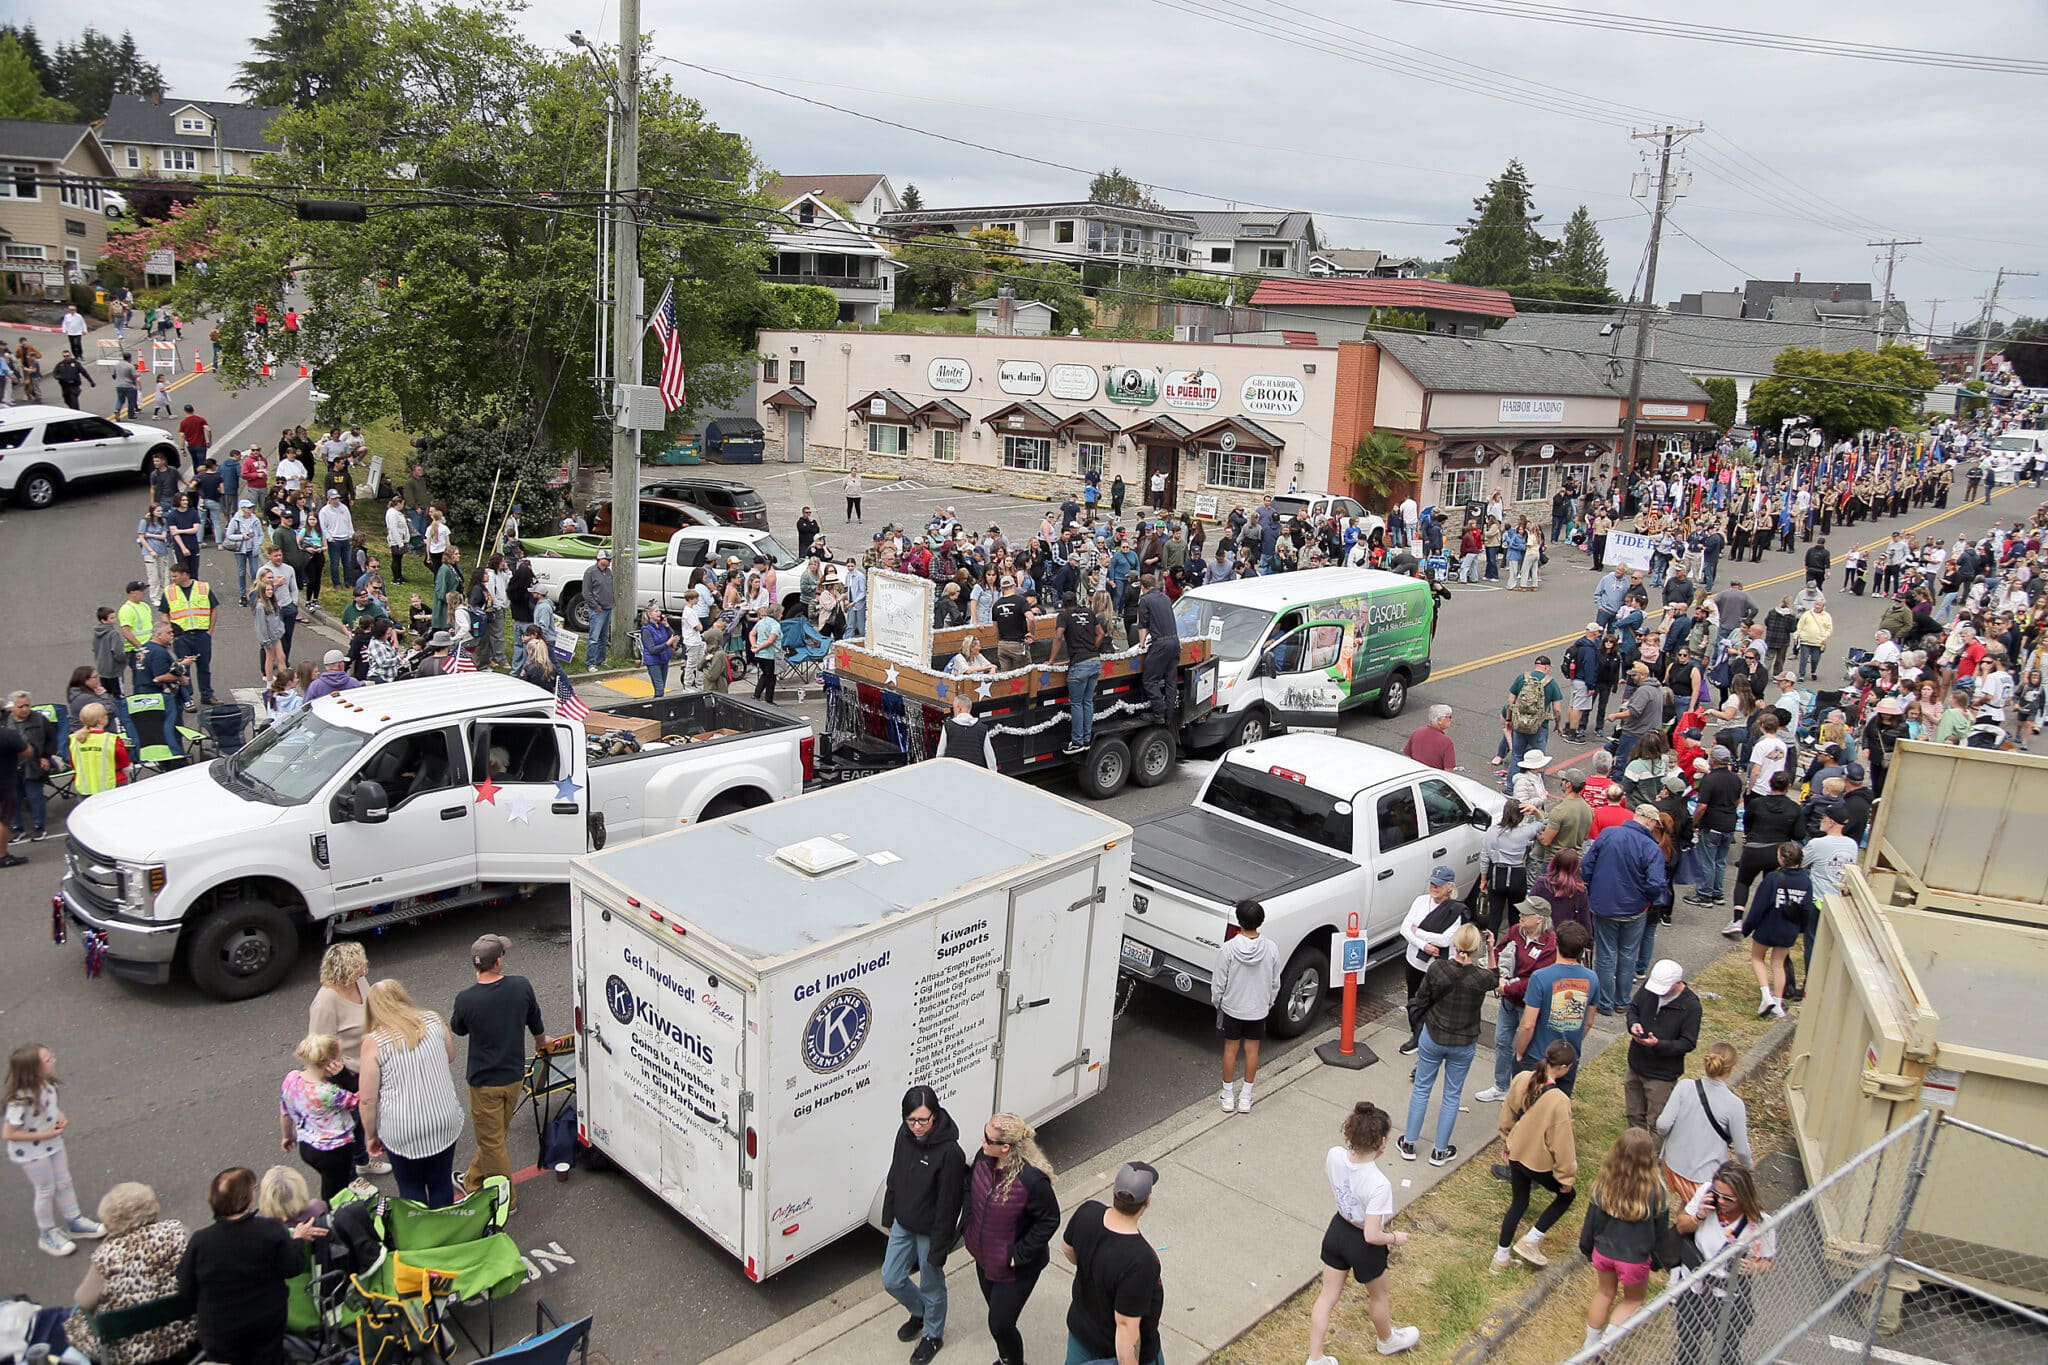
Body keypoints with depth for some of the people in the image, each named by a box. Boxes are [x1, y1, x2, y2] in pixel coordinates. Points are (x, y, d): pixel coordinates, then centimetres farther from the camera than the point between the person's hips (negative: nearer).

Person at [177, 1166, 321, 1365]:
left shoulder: (200, 1240, -18)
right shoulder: (272, 1230, -22)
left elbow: (187, 1290, -7)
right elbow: (292, 1269, -13)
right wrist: (297, 1240, 4)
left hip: (219, 1331, 1)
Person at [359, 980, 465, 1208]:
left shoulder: (373, 1042, -11)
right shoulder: (433, 1020, -1)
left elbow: (368, 1099, -9)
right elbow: (451, 1056, 14)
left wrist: (371, 1136, 4)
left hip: (402, 1131, -3)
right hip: (445, 1121, 3)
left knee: (411, 1189, 16)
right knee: (442, 1183, 18)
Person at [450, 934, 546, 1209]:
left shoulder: (466, 999, -22)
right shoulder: (521, 986, -14)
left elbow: (458, 1030, 2)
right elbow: (535, 1022, 6)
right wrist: (540, 1040, 29)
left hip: (484, 1082, -4)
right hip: (515, 1077, 4)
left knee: (491, 1141, 12)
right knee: (495, 1135, 23)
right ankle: (472, 1180, 43)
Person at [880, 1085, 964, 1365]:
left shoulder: (950, 1152, -30)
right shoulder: (905, 1135, -10)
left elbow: (948, 1205, -23)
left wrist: (938, 1249, -17)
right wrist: (889, 1218, 13)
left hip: (929, 1231, -6)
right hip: (903, 1224, 6)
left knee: (931, 1286, 16)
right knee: (891, 1280, 19)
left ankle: (933, 1335, 43)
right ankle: (919, 1312, 49)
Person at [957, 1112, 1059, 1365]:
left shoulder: (1032, 1179, -34)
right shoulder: (984, 1157, -16)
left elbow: (1049, 1221, -21)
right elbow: (970, 1186, 5)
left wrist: (1019, 1255, -18)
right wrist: (967, 1227, 1)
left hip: (1016, 1268, -6)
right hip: (984, 1257, 6)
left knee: (1000, 1324, 6)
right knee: (996, 1313, 26)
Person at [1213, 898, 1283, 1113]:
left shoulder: (1227, 949, -22)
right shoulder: (1271, 949, -15)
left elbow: (1218, 983, -13)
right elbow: (1275, 984, -3)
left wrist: (1216, 1002, 6)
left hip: (1232, 1007, -2)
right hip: (1258, 1009, 2)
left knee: (1230, 1049, 14)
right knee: (1252, 1050, 15)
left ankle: (1227, 1096, 24)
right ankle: (1245, 1098, 24)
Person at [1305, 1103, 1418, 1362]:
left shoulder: (1334, 1155, -22)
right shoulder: (1379, 1184, -37)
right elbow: (1372, 1236, -29)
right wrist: (1395, 1238, -11)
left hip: (1337, 1231, 4)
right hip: (1363, 1246, -4)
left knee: (1328, 1295, 22)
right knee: (1378, 1295, 28)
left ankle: (1315, 1359, 35)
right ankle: (1387, 1340, 57)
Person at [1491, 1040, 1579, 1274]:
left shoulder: (1521, 1079, -13)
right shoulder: (1559, 1101, -31)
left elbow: (1507, 1116, 3)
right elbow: (1562, 1143, -21)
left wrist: (1506, 1143, 19)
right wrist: (1567, 1175, -6)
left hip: (1516, 1153, 6)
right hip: (1541, 1162, -6)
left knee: (1518, 1202, 24)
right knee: (1567, 1194, 23)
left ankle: (1501, 1256, 32)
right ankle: (1530, 1241, 21)